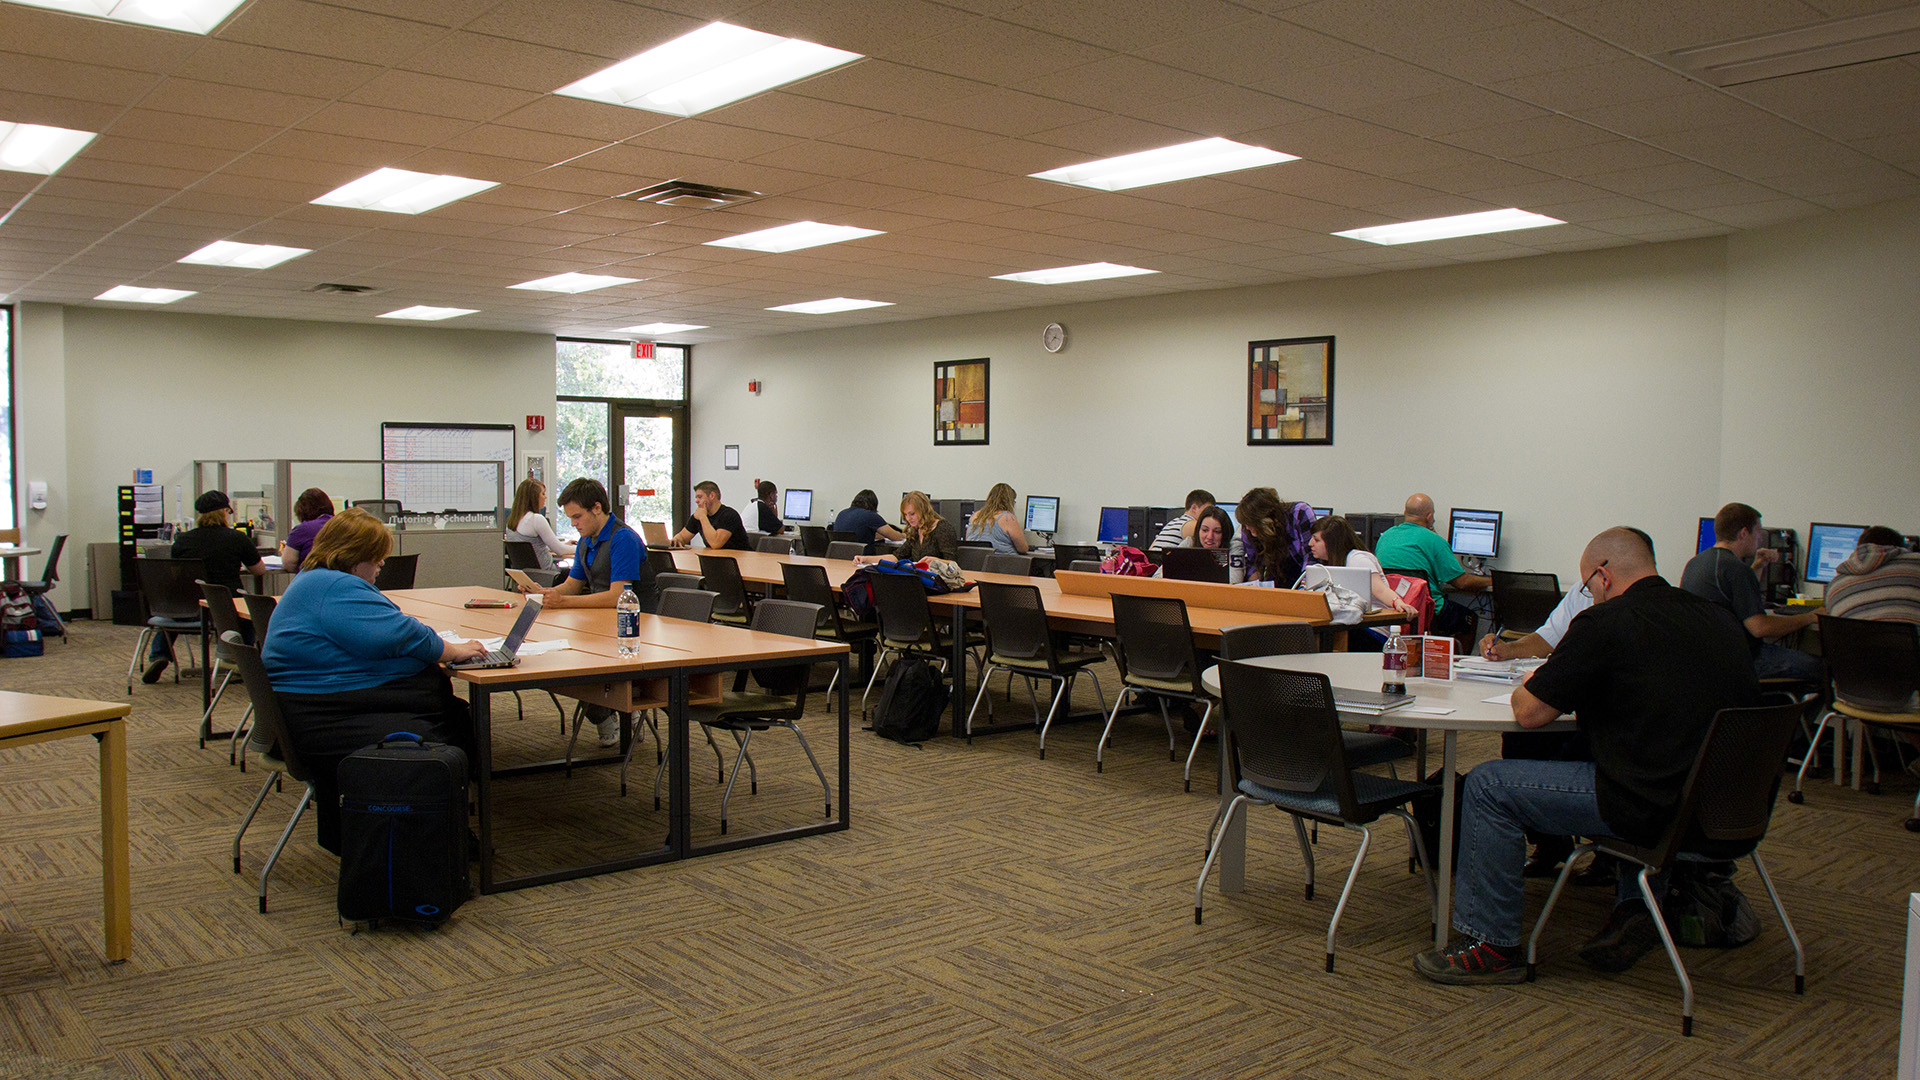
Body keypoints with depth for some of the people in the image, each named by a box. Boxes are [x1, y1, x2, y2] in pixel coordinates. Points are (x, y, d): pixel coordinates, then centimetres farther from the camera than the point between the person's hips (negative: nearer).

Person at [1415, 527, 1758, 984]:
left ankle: (1492, 944, 6)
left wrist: (1527, 686, 16)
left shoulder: (1605, 623, -11)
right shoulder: (1719, 619, 10)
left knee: (1488, 785, 0)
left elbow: (1529, 713, -8)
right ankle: (1636, 908, 28)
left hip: (1654, 809, -8)